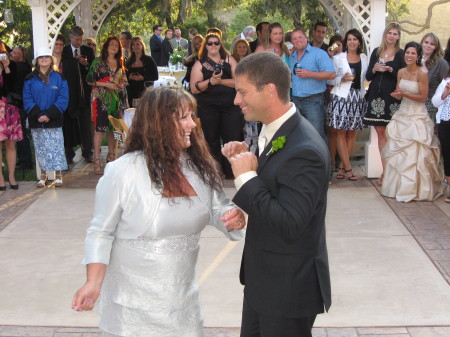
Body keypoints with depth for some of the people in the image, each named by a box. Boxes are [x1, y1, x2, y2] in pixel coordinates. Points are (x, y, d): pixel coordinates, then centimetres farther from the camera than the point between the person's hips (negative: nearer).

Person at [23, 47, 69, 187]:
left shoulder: (59, 78, 3)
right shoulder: (30, 79, 7)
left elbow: (63, 98, -3)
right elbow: (27, 99, 1)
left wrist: (49, 114, -14)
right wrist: (38, 115, -13)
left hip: (54, 121, -1)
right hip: (36, 122, 1)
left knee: (56, 148, -2)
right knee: (40, 148, 5)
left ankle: (58, 174, 7)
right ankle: (43, 174, 14)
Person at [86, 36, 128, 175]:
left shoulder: (120, 63, 13)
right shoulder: (98, 61, -2)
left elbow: (123, 80, 23)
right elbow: (89, 80, -6)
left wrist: (120, 85, 5)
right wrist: (105, 84, -13)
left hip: (116, 99, 5)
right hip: (101, 99, -5)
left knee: (113, 128, 9)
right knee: (100, 128, -10)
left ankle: (111, 155, 23)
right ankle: (96, 161, -9)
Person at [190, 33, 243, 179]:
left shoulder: (229, 60, 7)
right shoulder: (199, 64, 7)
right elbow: (194, 89, -3)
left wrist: (220, 81, -14)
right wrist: (211, 81, -17)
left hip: (230, 105, -1)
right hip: (207, 108, 1)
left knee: (233, 139, -6)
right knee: (212, 141, 9)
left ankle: (231, 171, 5)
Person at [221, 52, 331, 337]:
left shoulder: (305, 151, -27)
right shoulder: (274, 131, 2)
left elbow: (288, 226, -31)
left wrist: (246, 176, -26)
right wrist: (247, 158, -5)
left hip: (288, 289, -9)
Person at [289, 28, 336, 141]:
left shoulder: (319, 53, -5)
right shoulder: (291, 57, 17)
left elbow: (332, 74, -14)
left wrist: (309, 74, -17)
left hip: (313, 101, -6)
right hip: (295, 101, 7)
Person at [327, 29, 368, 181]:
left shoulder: (364, 58, 11)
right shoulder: (338, 58, 4)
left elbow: (366, 77, 19)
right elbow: (330, 79, 2)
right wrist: (342, 79, -13)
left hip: (358, 98, 3)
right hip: (341, 97, -3)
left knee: (352, 132, 3)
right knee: (341, 132, -5)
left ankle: (342, 166, 11)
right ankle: (348, 168, -1)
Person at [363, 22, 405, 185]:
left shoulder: (400, 54, 3)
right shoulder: (376, 52, 13)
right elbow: (368, 76, 13)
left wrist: (390, 70, -14)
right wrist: (374, 69, -7)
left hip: (392, 98, -4)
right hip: (376, 97, 4)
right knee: (380, 132, 4)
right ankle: (385, 170, 9)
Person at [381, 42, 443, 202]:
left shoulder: (422, 74, -13)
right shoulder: (401, 72, 6)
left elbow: (422, 98, -12)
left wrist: (404, 94, -21)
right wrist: (397, 95, -11)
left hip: (417, 117, -6)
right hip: (402, 115, 6)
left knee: (414, 153, -6)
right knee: (398, 152, 8)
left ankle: (415, 189, 4)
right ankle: (399, 186, 19)